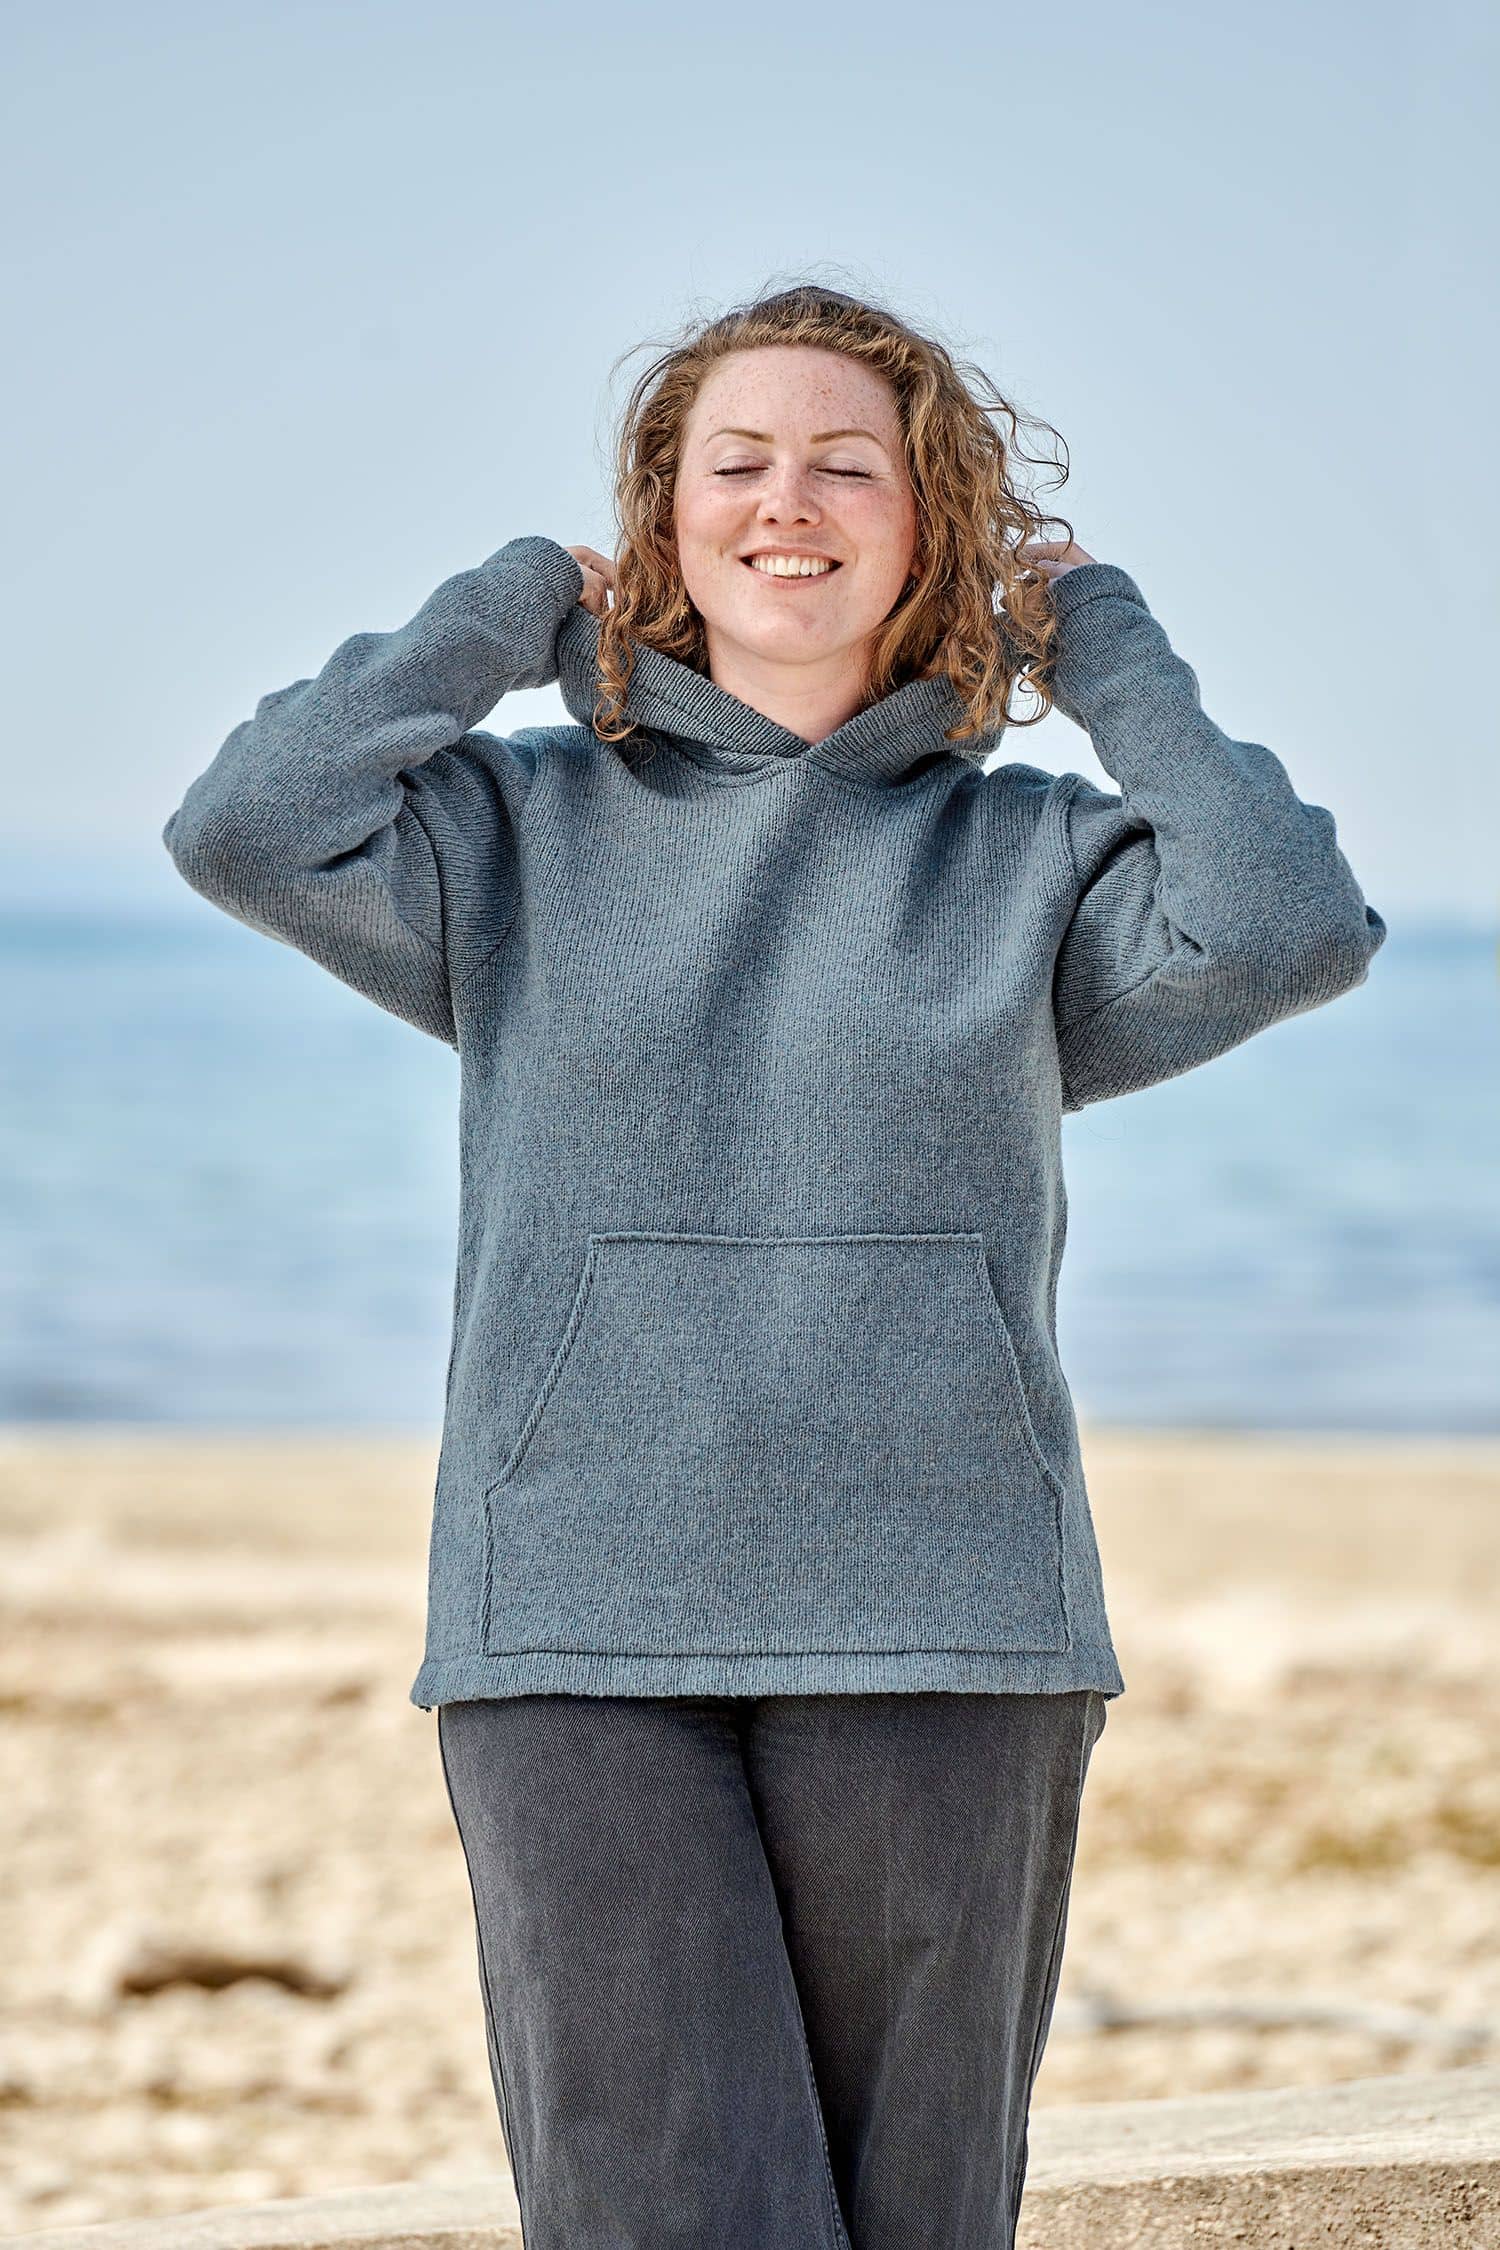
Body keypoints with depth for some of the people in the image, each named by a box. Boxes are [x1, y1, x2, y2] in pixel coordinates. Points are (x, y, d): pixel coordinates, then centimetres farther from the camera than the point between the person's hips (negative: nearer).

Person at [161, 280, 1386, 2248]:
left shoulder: (1033, 855, 11)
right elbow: (251, 828, -6)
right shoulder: (528, 830, 12)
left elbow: (1287, 928, -8)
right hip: (578, 1641, -1)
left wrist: (1103, 648, 5)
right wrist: (506, 615, 7)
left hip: (939, 1641, 1)